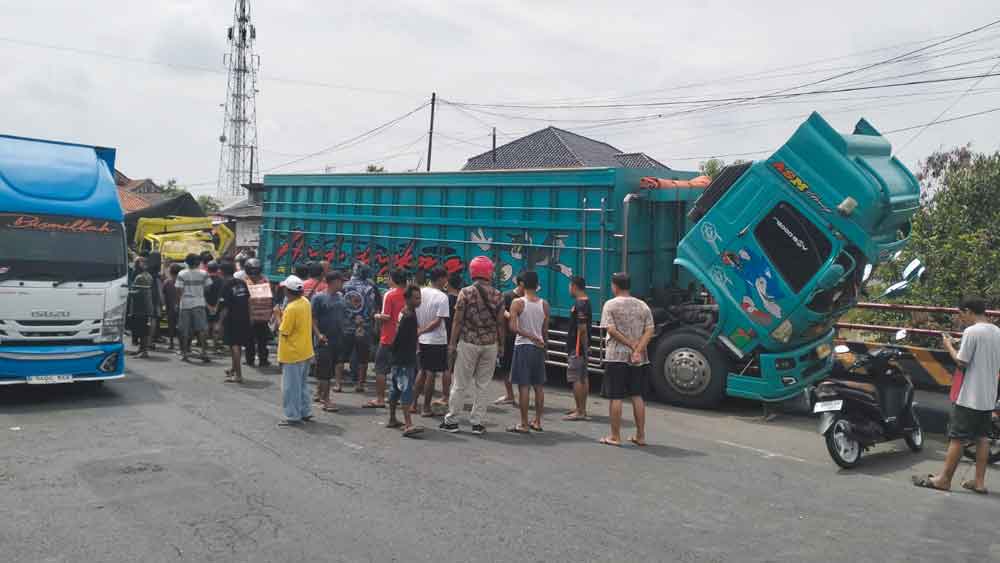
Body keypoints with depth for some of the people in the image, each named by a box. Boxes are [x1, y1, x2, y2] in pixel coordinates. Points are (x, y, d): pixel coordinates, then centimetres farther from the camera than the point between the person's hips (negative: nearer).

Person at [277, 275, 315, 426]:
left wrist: (278, 316, -5)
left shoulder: (291, 308, -22)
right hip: (306, 352, 8)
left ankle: (293, 417, 9)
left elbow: (283, 332, -17)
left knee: (291, 387, 3)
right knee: (302, 384, 19)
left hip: (292, 354, -8)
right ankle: (306, 412, 24)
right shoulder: (305, 302, 3)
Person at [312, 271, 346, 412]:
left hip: (338, 339, 7)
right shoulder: (318, 297, -9)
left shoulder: (339, 297, 12)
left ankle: (319, 394, 27)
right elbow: (313, 318, -11)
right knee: (324, 370, -5)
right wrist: (318, 334, -22)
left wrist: (343, 333, 13)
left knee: (330, 370, 14)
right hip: (325, 340, -7)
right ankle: (326, 400, -2)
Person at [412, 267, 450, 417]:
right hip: (436, 340, -6)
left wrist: (419, 331, 11)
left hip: (422, 339, 6)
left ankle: (414, 404, 21)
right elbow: (437, 321, -18)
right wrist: (421, 331, -11)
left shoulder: (420, 292, 2)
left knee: (422, 371, 18)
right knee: (431, 374, 2)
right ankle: (426, 408, 9)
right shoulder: (442, 297, -14)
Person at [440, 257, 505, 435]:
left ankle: (451, 420, 13)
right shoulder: (497, 295, 1)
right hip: (490, 344, 2)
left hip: (468, 342, -2)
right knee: (482, 384, 9)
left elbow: (457, 320, -6)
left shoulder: (465, 293, -6)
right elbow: (500, 323, 3)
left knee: (460, 384, 6)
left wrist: (452, 343, 0)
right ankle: (477, 422, 13)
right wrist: (501, 345, 11)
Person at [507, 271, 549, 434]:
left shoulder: (517, 303, -8)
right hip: (539, 347, 4)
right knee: (538, 386, 12)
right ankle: (537, 422, 20)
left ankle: (524, 424, 0)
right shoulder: (544, 304, 3)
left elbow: (513, 327, -18)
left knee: (523, 386, -2)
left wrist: (531, 336, -11)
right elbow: (545, 330, 7)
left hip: (523, 346, -4)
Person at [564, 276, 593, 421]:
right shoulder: (586, 302, 14)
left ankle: (580, 411, -5)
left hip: (577, 348, -10)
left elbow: (582, 328, -23)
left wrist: (584, 346, -20)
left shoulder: (579, 304, -18)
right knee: (583, 378, 14)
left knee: (575, 379, -7)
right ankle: (582, 409, 22)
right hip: (582, 347, 10)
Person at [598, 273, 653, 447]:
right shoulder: (643, 305, 9)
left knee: (615, 397, 1)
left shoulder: (611, 304, -3)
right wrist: (638, 349, -9)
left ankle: (615, 436, 6)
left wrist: (631, 344, -10)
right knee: (637, 396, 12)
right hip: (639, 358, 4)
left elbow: (611, 330, -13)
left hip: (616, 356, -4)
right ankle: (640, 436, 16)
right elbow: (649, 331, 0)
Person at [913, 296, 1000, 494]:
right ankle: (979, 481, 16)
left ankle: (944, 479, 4)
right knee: (982, 437, 12)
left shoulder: (971, 332, -17)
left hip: (969, 396, -8)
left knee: (957, 438, -2)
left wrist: (949, 346, -2)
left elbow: (961, 362, -15)